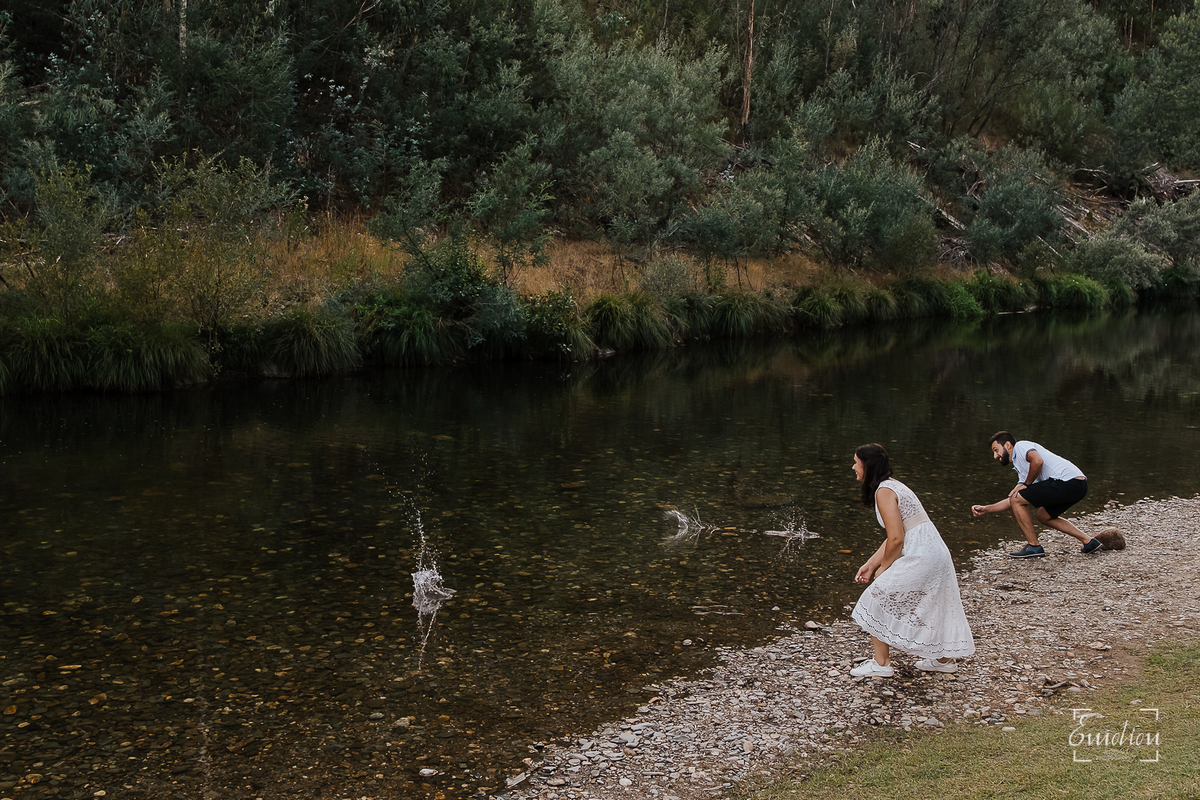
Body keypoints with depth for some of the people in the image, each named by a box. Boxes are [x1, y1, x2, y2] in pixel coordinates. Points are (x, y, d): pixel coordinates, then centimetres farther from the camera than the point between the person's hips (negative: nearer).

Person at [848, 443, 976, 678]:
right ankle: (944, 659, 37)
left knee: (877, 600, -1)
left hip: (920, 557, -10)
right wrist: (871, 564, 16)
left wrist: (883, 568, -4)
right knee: (927, 607, 25)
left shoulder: (884, 491, -14)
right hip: (935, 553, 10)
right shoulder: (891, 485, 17)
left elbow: (896, 539, -18)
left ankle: (881, 664, 4)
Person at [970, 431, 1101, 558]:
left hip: (1068, 480, -10)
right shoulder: (1021, 471, 28)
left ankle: (1034, 546, 1)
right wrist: (986, 509, 29)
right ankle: (1089, 542, 25)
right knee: (1044, 516, 29)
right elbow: (1013, 501, 29)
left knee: (1017, 499, -5)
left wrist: (1026, 484, -5)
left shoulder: (1020, 446, 2)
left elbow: (1037, 461, -19)